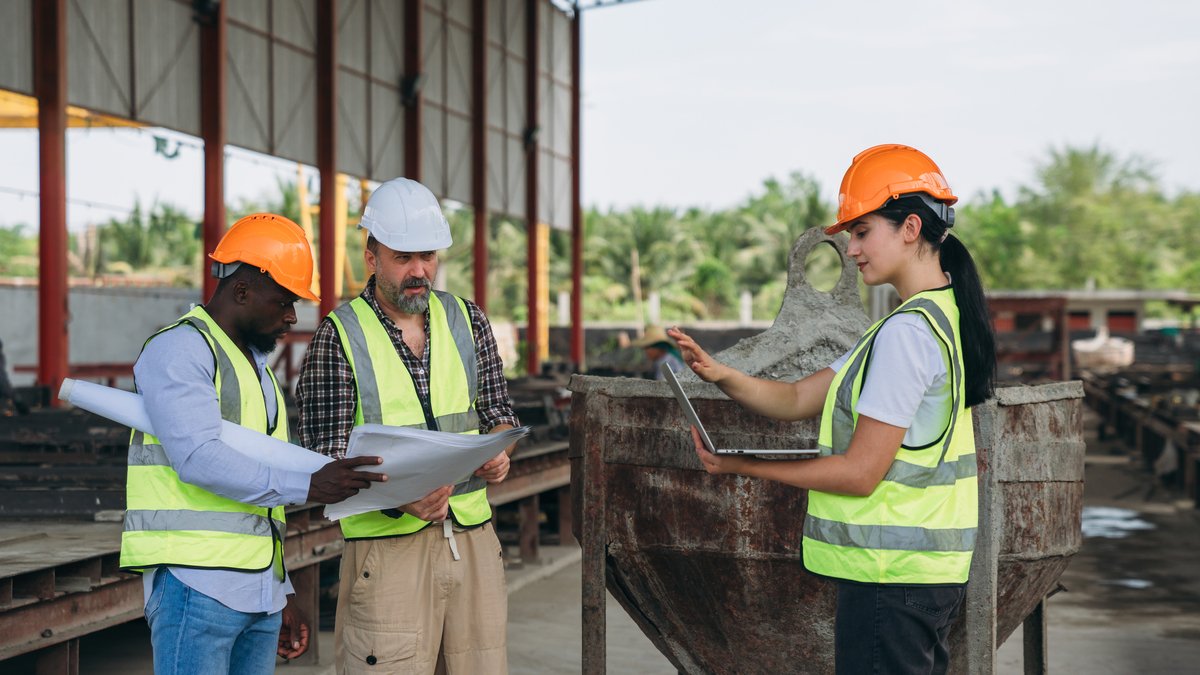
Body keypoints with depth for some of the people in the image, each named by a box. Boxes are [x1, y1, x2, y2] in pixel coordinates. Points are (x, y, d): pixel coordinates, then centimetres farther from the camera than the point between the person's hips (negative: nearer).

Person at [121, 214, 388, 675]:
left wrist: (282, 593, 20)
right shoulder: (177, 349, -6)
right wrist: (308, 487, -25)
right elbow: (199, 459, -20)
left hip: (260, 594, 8)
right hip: (195, 584, -8)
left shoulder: (257, 368, 23)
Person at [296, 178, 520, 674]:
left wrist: (497, 452, -7)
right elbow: (327, 459, -8)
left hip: (474, 538, 4)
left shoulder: (467, 319, 10)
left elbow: (498, 411, 17)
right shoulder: (339, 338, -4)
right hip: (387, 544, -4)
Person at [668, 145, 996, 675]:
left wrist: (742, 467, -10)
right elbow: (799, 400, 11)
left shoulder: (906, 331, -18)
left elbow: (859, 473, -19)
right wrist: (720, 375, -6)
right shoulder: (941, 318, 14)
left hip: (891, 581, -10)